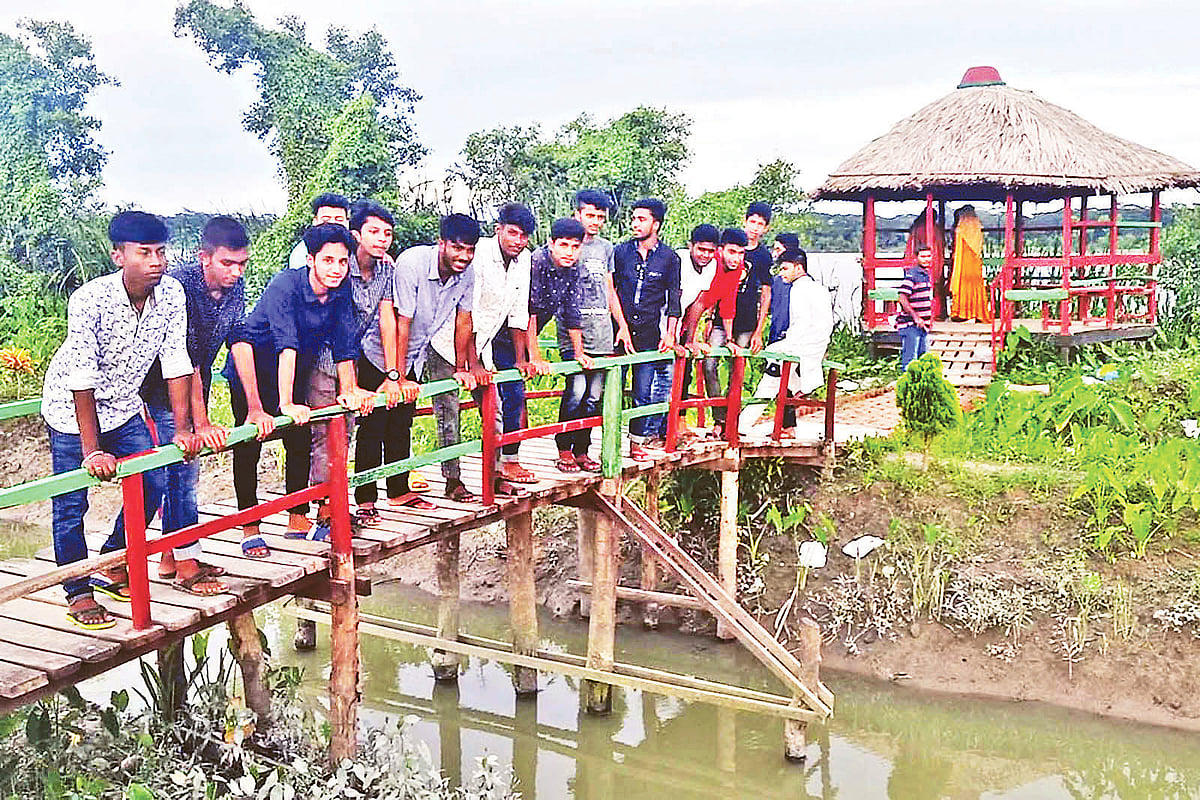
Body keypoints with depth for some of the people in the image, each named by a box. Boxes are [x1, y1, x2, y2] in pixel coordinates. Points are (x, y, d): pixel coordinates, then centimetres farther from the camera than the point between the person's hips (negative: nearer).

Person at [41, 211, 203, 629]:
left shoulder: (172, 293, -15)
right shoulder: (89, 299, -30)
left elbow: (176, 362, -9)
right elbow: (82, 379, -31)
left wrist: (183, 430, -10)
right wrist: (92, 450, -32)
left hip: (122, 406, 5)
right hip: (72, 407, -5)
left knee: (153, 485, 4)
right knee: (71, 503, -2)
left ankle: (112, 567, 24)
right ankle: (78, 593, 13)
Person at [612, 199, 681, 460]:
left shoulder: (669, 258, 5)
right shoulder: (620, 252, 7)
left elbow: (673, 299, 8)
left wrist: (670, 334, 0)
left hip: (649, 333, 0)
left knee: (643, 392, 2)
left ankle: (637, 442, 11)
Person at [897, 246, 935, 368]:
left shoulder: (928, 275, 16)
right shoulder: (911, 275, -12)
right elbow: (903, 299, -19)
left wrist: (930, 317, 19)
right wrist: (916, 317, -24)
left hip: (923, 324, 9)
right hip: (911, 324, -9)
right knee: (910, 358, -8)